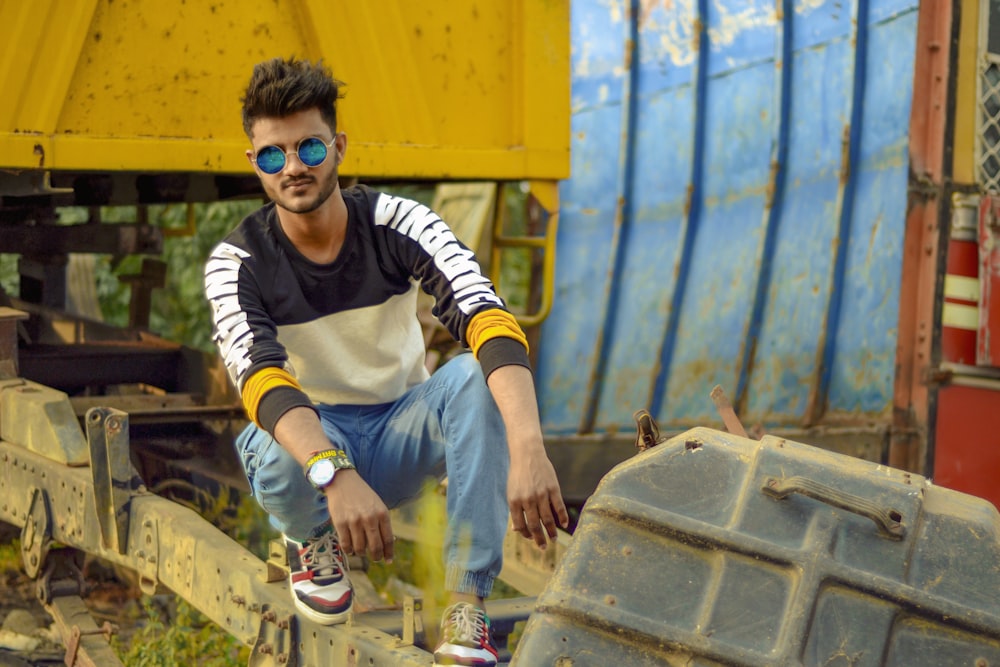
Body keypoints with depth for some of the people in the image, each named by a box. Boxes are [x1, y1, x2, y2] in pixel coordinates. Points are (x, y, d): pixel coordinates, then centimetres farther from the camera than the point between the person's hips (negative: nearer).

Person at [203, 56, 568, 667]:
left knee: (479, 376, -30)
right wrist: (336, 474, -53)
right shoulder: (237, 265, -15)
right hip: (315, 434, -1)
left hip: (404, 432, 1)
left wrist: (528, 449, -50)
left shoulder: (398, 223, -15)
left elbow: (487, 320, -31)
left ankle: (467, 606, -27)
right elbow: (261, 378, -33)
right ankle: (313, 540, 1)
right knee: (274, 458, -37)